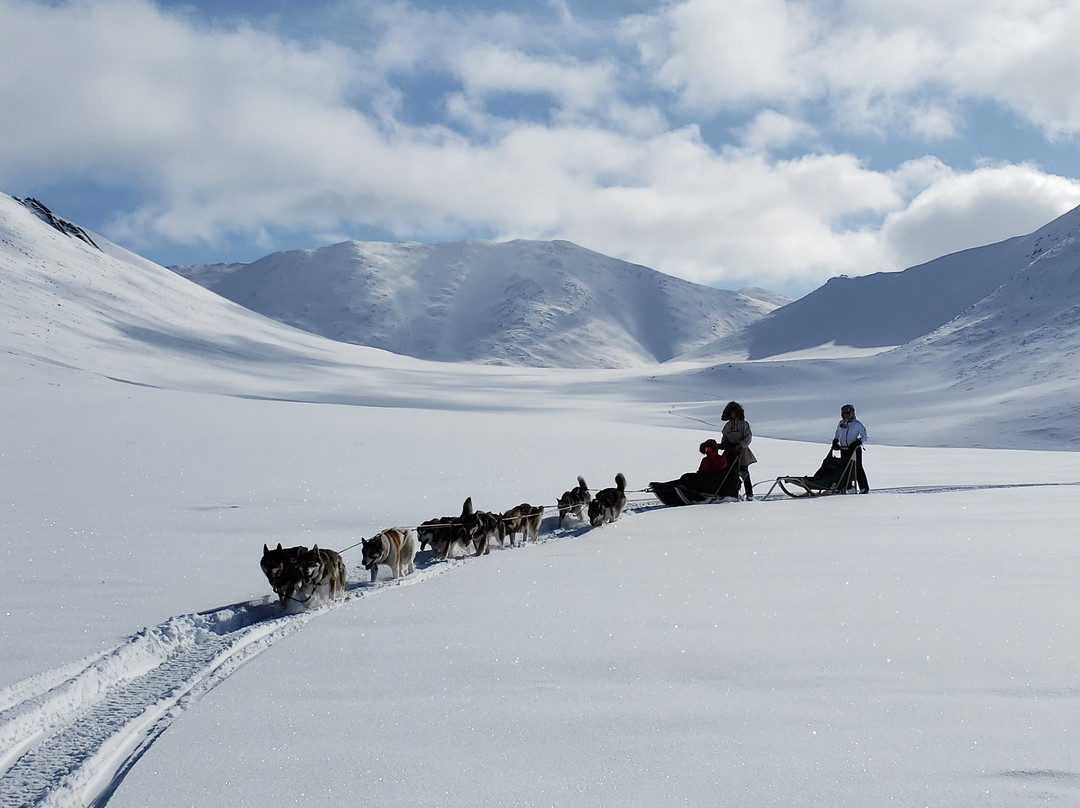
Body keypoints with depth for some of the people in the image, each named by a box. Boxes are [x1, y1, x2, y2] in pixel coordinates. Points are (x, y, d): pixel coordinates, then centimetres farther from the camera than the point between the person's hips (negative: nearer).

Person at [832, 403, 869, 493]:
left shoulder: (857, 424, -3)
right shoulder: (841, 423, 13)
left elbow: (865, 437, -3)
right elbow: (837, 435, 26)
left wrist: (857, 443, -18)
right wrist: (835, 442, 7)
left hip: (855, 449, -5)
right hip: (843, 449, 5)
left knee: (858, 468, -8)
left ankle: (865, 488, -4)